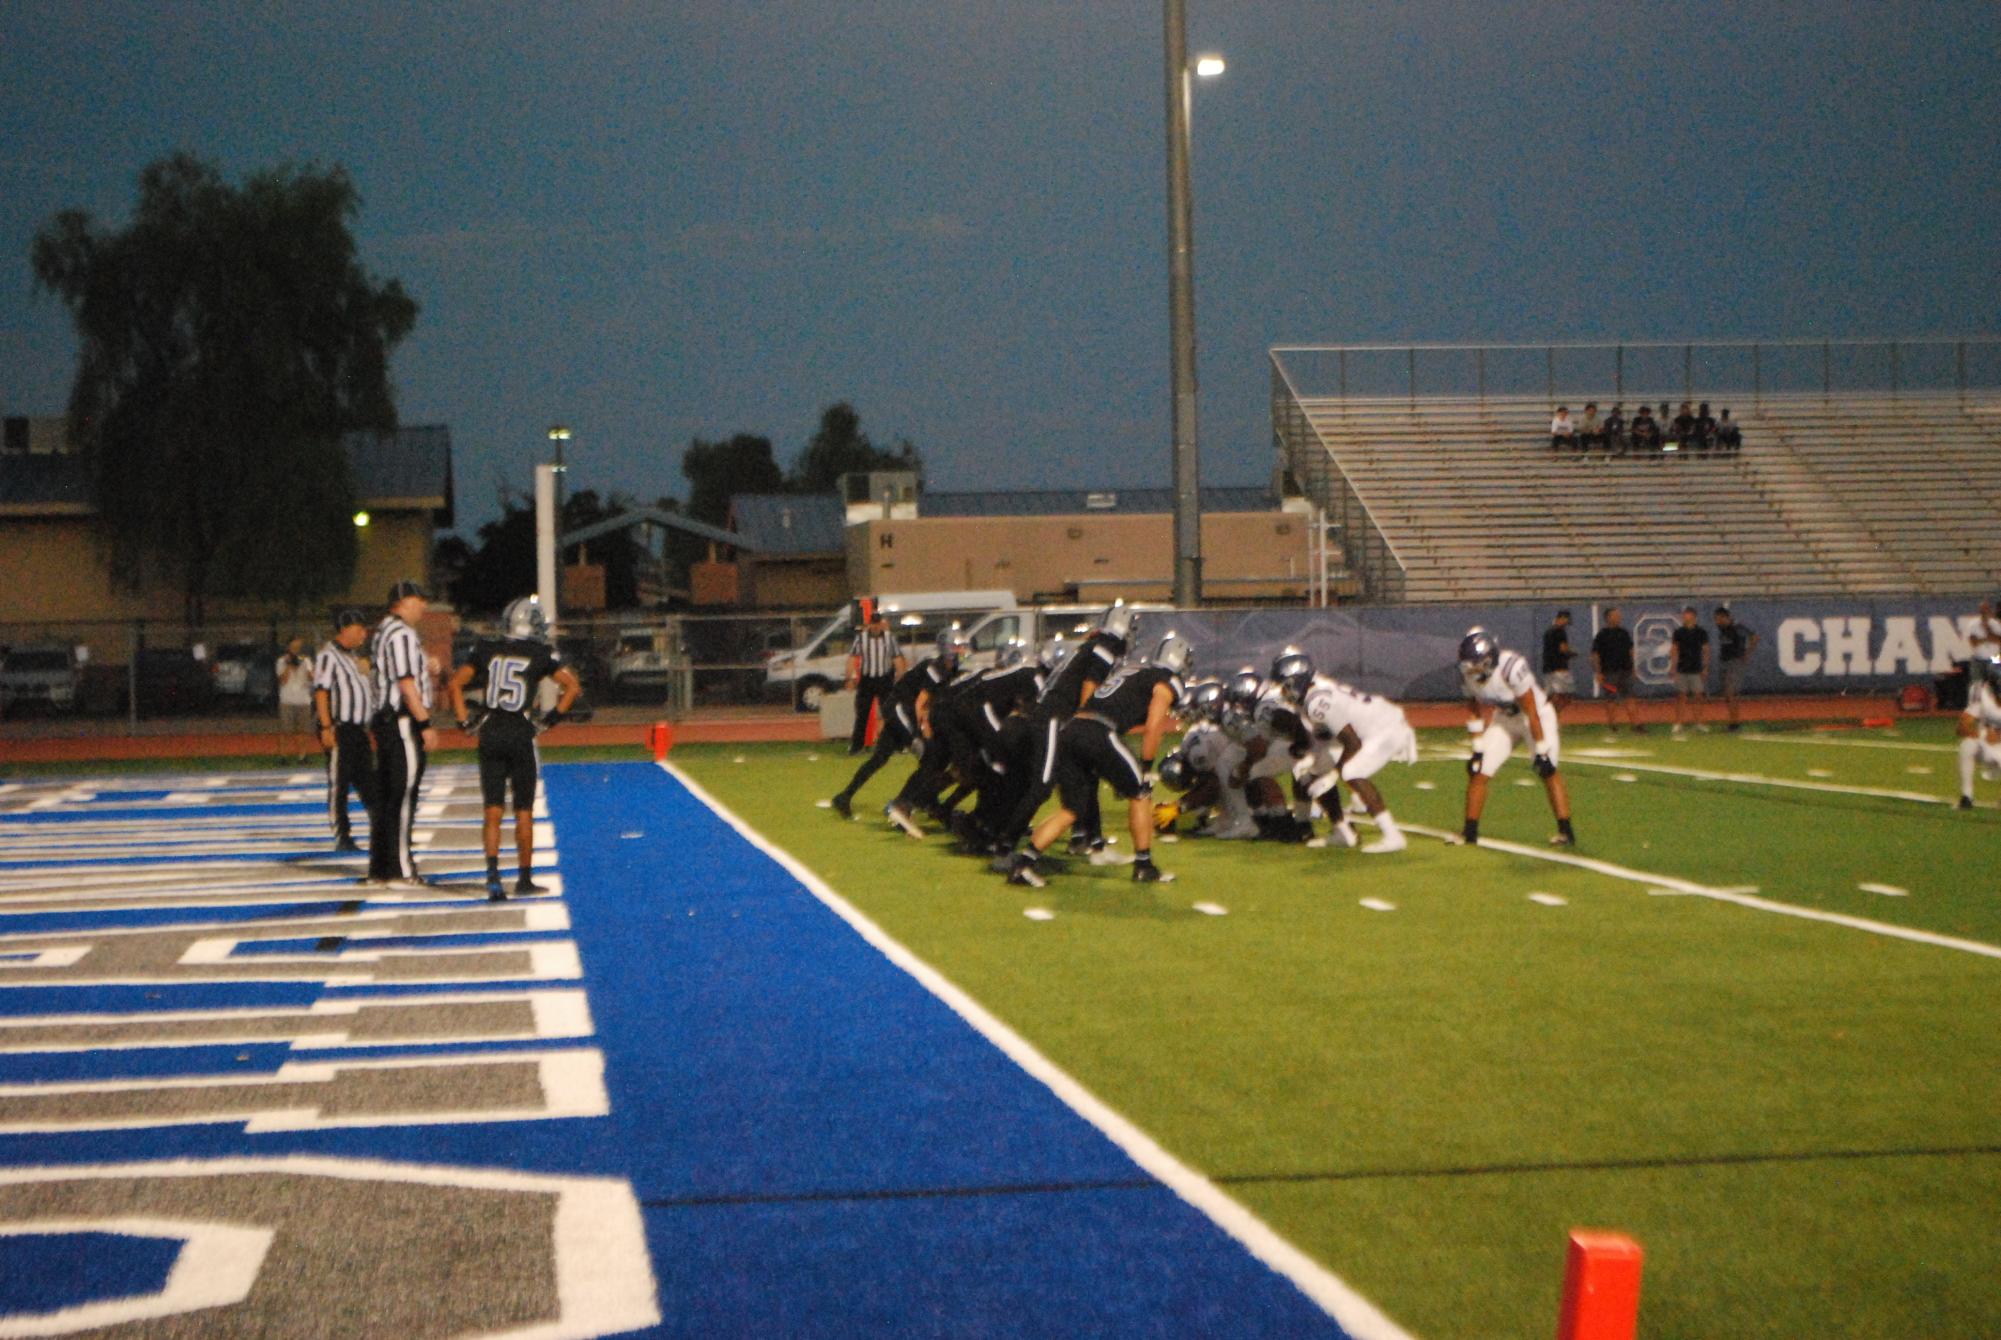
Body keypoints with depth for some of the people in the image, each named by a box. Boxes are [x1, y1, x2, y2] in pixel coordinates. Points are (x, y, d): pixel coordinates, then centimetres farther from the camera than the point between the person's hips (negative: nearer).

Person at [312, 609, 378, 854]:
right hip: (339, 729, -9)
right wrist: (326, 727, -23)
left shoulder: (350, 655, 19)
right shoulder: (328, 654, -11)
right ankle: (342, 837, 0)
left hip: (358, 729, 9)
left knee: (368, 782, 10)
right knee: (338, 783, -3)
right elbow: (321, 692, -17)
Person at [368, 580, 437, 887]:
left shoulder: (382, 632, 17)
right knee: (403, 796, -7)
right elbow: (406, 684, -19)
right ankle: (400, 870, -6)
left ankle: (379, 868, 18)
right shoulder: (402, 634, -14)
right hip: (404, 723, -10)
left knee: (385, 796, 13)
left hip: (385, 720, 10)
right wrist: (425, 724, -18)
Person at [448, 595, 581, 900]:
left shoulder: (487, 650, 7)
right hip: (521, 735, -2)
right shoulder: (541, 654, -1)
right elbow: (572, 686, -4)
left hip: (489, 735, 2)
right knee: (524, 811, 8)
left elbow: (454, 684, 7)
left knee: (492, 809, 5)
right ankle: (524, 878, 14)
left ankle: (492, 873, -10)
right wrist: (550, 719, 3)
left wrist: (465, 722, 9)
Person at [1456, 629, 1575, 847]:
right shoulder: (1468, 673, -16)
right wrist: (1478, 749, 0)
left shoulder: (1511, 668, -35)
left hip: (1537, 716, -6)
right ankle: (1469, 832, 10)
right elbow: (1473, 709, 0)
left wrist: (1542, 751, -23)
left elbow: (1532, 713, -27)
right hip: (1504, 719, 6)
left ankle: (1566, 832, -12)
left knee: (1548, 771, -18)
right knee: (1478, 772, -1)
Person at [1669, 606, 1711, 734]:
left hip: (1696, 670, 0)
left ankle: (1697, 722, 10)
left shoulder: (1701, 632, 3)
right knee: (1681, 696, -2)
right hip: (1682, 670, 0)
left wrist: (1705, 668, 0)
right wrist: (1674, 669, -1)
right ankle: (1678, 723, 0)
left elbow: (1706, 651, 7)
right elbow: (1674, 651, 6)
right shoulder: (1678, 632, 4)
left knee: (1698, 696, 1)